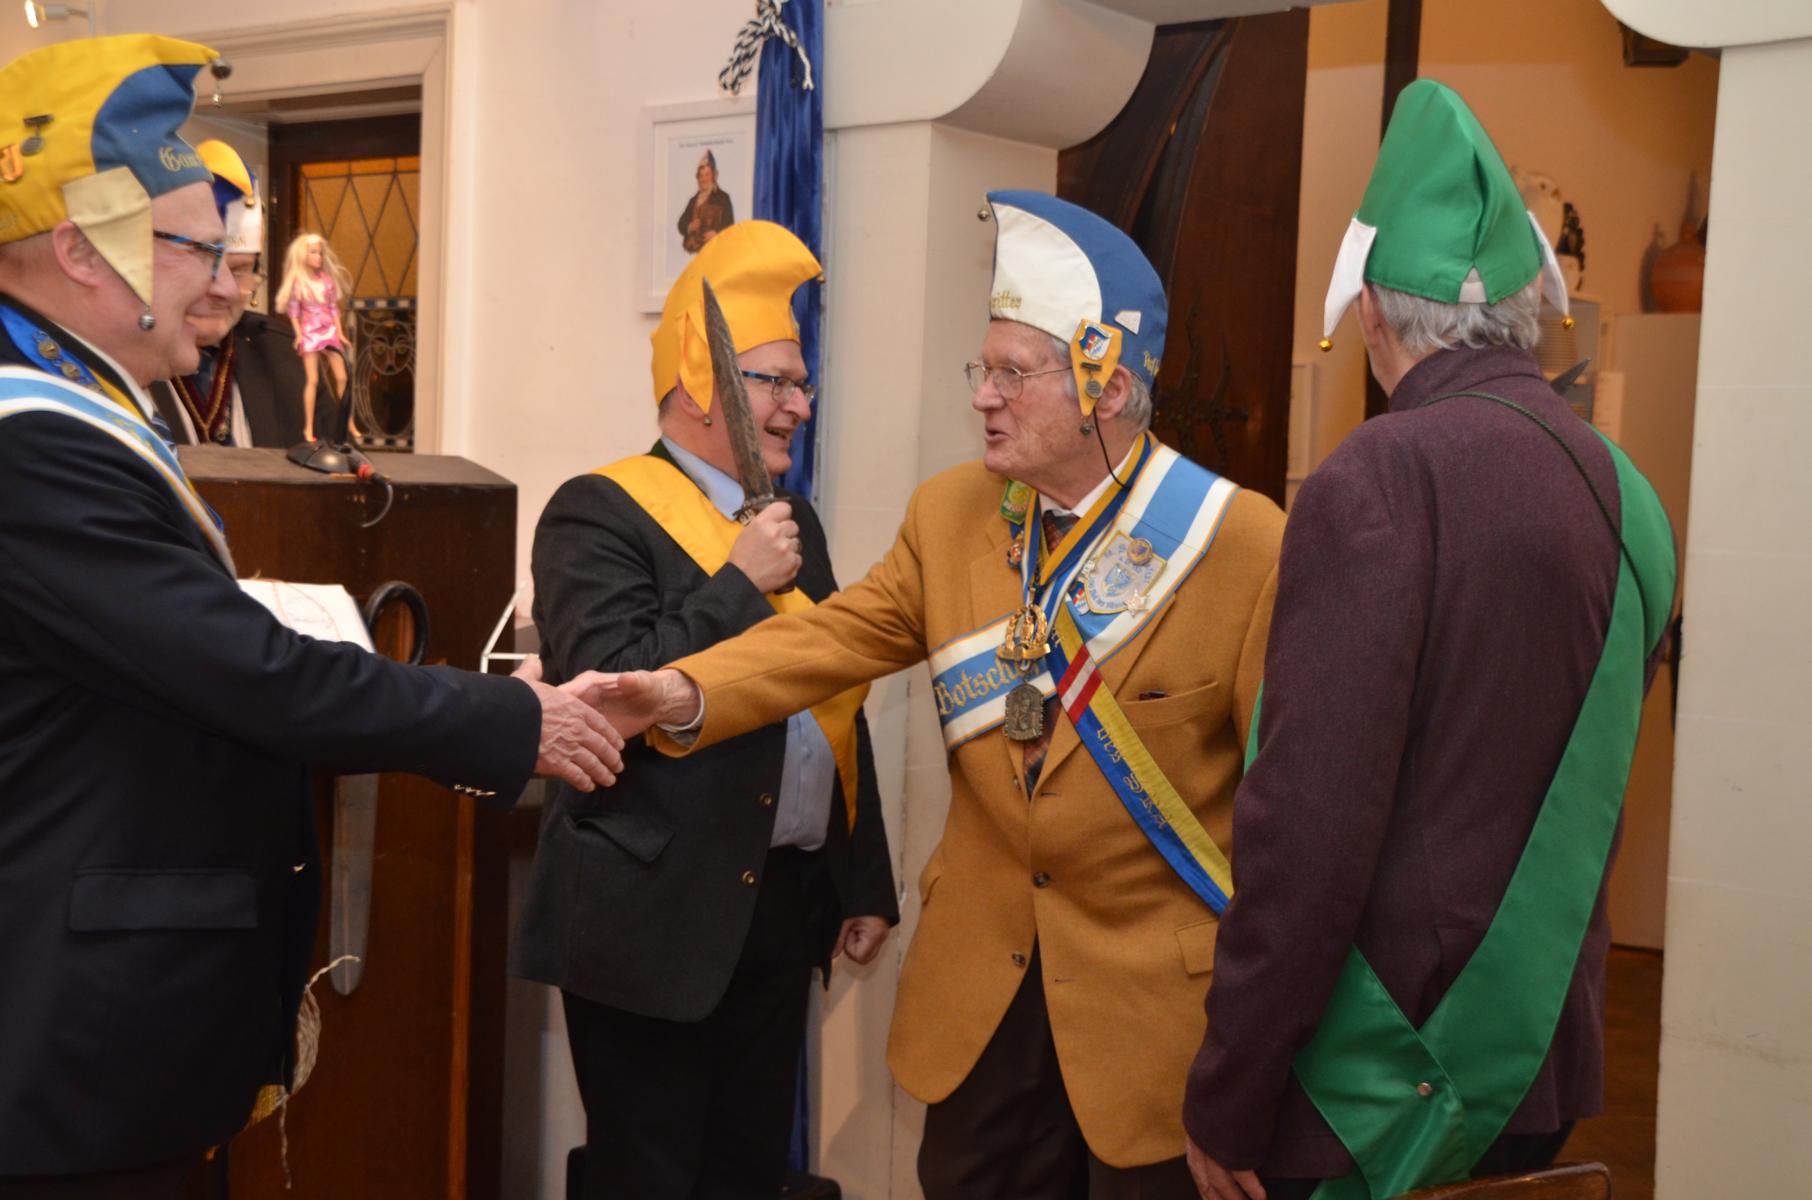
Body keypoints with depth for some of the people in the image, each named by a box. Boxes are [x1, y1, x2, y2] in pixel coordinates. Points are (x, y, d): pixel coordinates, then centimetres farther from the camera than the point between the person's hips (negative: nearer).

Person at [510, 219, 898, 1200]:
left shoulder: (793, 523, 14)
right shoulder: (600, 513, -9)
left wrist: (866, 887, 16)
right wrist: (741, 584, -18)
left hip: (785, 904, 7)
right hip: (660, 913, -7)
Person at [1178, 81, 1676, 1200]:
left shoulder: (1380, 481, -19)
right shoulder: (1628, 492, 3)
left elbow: (1311, 822, -22)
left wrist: (1224, 1101, -15)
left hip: (1373, 1102, -7)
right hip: (1544, 1084, 7)